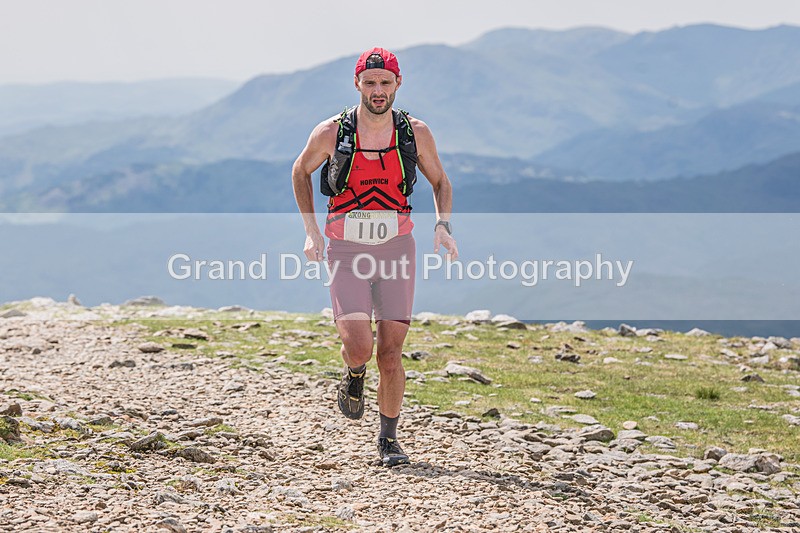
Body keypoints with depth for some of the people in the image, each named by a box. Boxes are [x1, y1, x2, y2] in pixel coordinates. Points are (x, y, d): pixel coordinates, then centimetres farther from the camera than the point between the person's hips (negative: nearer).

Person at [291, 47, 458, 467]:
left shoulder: (415, 133, -3)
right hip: (346, 252, -1)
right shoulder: (331, 133, -7)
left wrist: (442, 225, -4)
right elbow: (301, 171, 12)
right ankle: (353, 378, 21)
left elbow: (440, 182, 14)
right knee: (359, 346, -17)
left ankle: (388, 439, 17)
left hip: (396, 250, 1)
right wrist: (311, 231, 3)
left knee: (391, 351, -1)